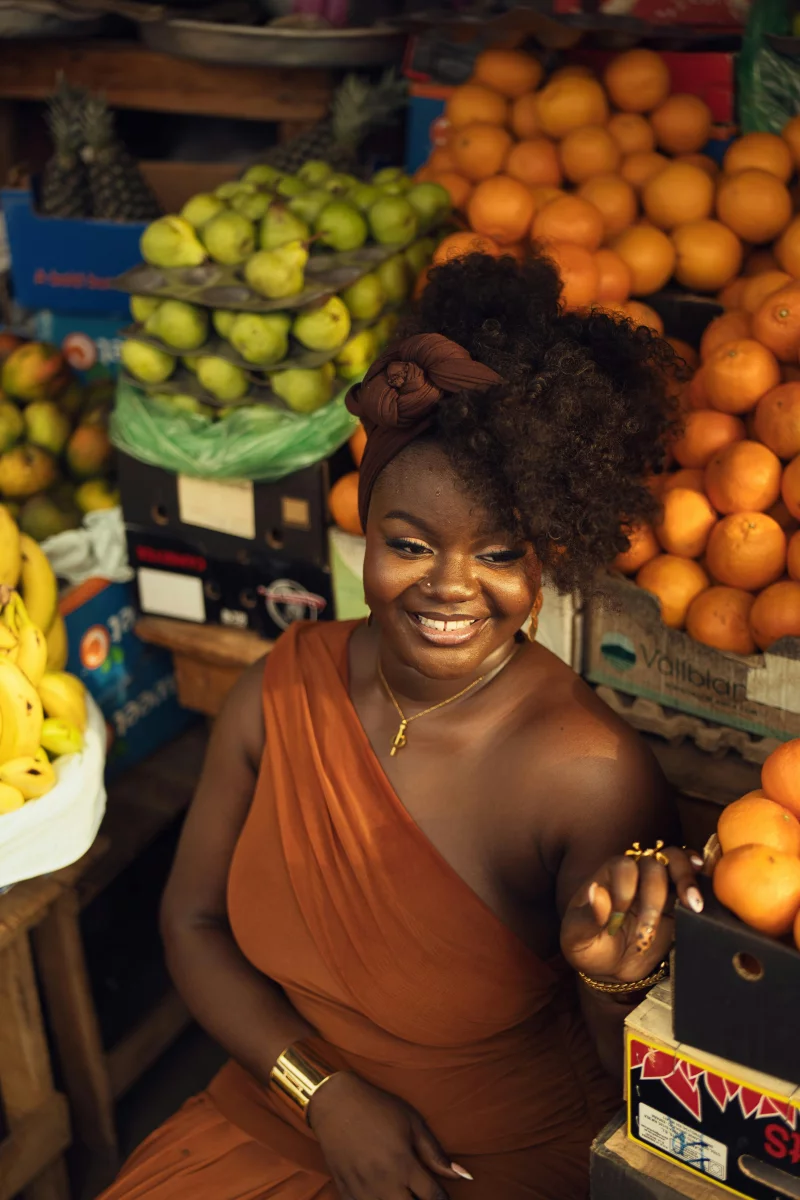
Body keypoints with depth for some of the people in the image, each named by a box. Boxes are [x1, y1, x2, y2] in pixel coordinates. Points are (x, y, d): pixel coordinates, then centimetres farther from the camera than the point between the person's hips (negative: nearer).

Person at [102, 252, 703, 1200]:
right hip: (275, 1115, 3)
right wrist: (327, 1091, -8)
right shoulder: (283, 689, -9)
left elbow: (641, 1086, -14)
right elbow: (194, 920, 1)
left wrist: (619, 986, -35)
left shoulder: (591, 774, -22)